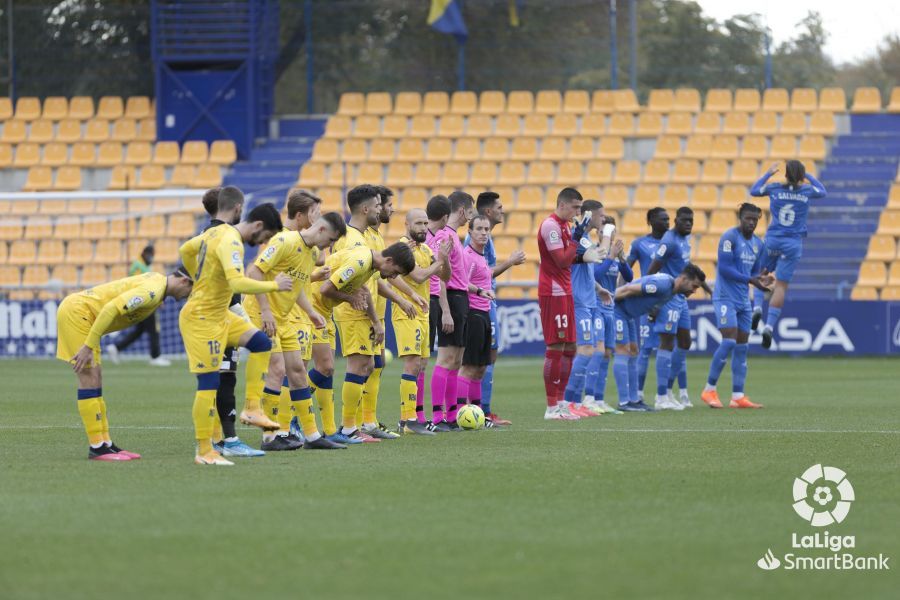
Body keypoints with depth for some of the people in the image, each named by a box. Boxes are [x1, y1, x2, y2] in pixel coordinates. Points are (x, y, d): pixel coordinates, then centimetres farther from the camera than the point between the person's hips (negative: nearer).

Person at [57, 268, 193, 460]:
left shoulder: (158, 281, 8)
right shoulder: (153, 291, -22)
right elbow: (111, 309, -29)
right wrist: (89, 346, -27)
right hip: (76, 311, -10)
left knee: (94, 380, 10)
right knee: (89, 380, -9)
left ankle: (105, 443, 12)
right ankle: (96, 447, -7)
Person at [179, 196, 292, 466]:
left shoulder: (216, 232, 8)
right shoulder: (231, 242, -21)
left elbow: (185, 250, 23)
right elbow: (238, 283, -35)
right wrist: (274, 285, -24)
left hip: (219, 314, 10)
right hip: (201, 319, -10)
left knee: (261, 343, 7)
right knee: (209, 383, -7)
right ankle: (204, 451, -3)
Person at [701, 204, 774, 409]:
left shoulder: (758, 244, 12)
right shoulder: (729, 237, -11)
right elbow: (725, 268, -18)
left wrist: (761, 279, -7)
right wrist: (751, 279, -22)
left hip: (744, 300, 8)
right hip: (726, 297, -8)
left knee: (742, 348, 5)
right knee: (729, 341, -16)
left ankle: (738, 397, 7)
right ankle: (709, 390, -5)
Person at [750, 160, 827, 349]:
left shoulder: (775, 188, -3)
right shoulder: (807, 191, -1)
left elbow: (753, 191, 15)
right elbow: (823, 192, 21)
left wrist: (768, 174, 24)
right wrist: (809, 176, 30)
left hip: (772, 240, 0)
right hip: (793, 243, 0)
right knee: (781, 285, 0)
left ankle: (757, 307, 0)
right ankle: (769, 326, -8)